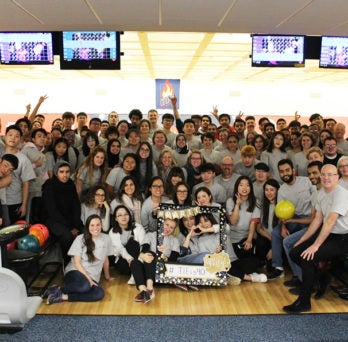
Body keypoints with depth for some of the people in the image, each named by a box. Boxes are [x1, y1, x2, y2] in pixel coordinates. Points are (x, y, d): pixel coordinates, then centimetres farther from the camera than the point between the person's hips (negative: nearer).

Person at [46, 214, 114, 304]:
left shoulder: (106, 239, 4)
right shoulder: (80, 239, -4)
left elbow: (105, 259, 17)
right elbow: (77, 262, -7)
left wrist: (107, 276, 26)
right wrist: (88, 279, -18)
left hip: (92, 277, 4)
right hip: (75, 271, -4)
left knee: (100, 294, -29)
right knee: (86, 286, -39)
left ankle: (63, 297, -24)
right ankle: (58, 290, -17)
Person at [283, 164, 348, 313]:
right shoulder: (321, 194, 8)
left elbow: (330, 221, -26)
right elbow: (317, 220, 11)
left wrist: (316, 245, -29)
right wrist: (302, 240, 9)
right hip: (326, 234, 9)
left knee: (307, 257, -25)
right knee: (295, 253, 0)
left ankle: (304, 302, -13)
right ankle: (320, 280, 19)